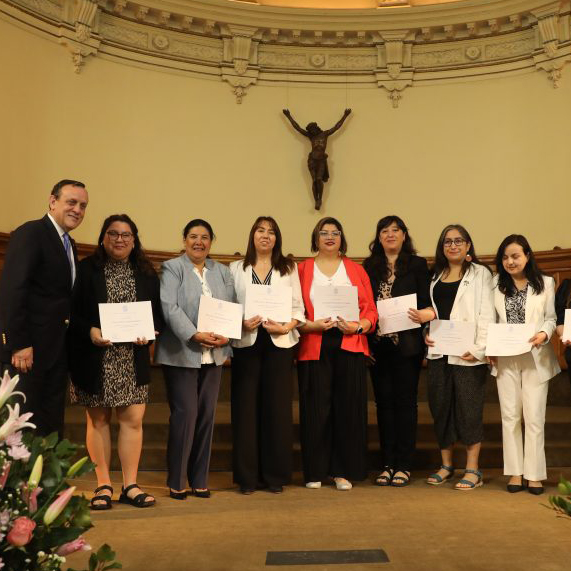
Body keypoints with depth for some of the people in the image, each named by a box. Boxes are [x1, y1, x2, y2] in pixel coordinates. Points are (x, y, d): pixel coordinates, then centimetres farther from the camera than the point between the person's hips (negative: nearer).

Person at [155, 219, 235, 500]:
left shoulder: (222, 272, 17)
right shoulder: (172, 268, 2)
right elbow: (169, 307, -11)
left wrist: (226, 335, -9)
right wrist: (195, 335, -20)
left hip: (214, 355, 5)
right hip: (182, 353, -5)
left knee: (207, 415, 6)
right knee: (185, 413, -7)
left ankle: (199, 480, 16)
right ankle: (176, 482, 7)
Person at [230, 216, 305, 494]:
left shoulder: (289, 268, 12)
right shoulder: (236, 268, 11)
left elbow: (298, 307, 6)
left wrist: (286, 327, -11)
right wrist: (241, 324, -13)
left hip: (279, 343, 0)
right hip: (246, 343, 0)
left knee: (277, 408, 2)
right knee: (245, 407, 0)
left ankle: (275, 474, 13)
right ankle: (246, 476, 10)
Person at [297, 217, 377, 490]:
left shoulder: (356, 270, 13)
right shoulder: (302, 269, 9)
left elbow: (371, 310, 9)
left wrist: (358, 326, -9)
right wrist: (310, 325, -13)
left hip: (349, 346, 1)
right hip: (314, 347, -1)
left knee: (348, 408, 1)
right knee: (315, 409, -1)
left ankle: (343, 471, 12)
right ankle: (315, 471, 11)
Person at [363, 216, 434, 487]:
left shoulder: (417, 264, 4)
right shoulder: (369, 267, 11)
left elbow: (427, 302, 0)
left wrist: (424, 314, -21)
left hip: (407, 344, -2)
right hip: (378, 343, 3)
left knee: (405, 401, 2)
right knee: (384, 402, 7)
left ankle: (403, 465, 10)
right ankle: (387, 464, 15)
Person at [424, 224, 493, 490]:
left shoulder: (480, 273, 1)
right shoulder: (435, 276, 16)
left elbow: (486, 313, -7)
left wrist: (479, 348, -16)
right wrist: (426, 332, 1)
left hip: (467, 354, -5)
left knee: (469, 408, -2)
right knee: (440, 407, 8)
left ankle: (472, 470, 7)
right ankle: (446, 465, 21)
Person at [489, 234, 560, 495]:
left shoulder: (545, 283, 2)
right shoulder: (496, 284, 6)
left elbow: (552, 318, 2)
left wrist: (544, 334, -19)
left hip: (536, 358, -2)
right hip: (506, 359, 2)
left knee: (534, 417, 1)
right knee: (510, 416, 5)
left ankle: (534, 473, 9)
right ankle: (515, 472, 13)